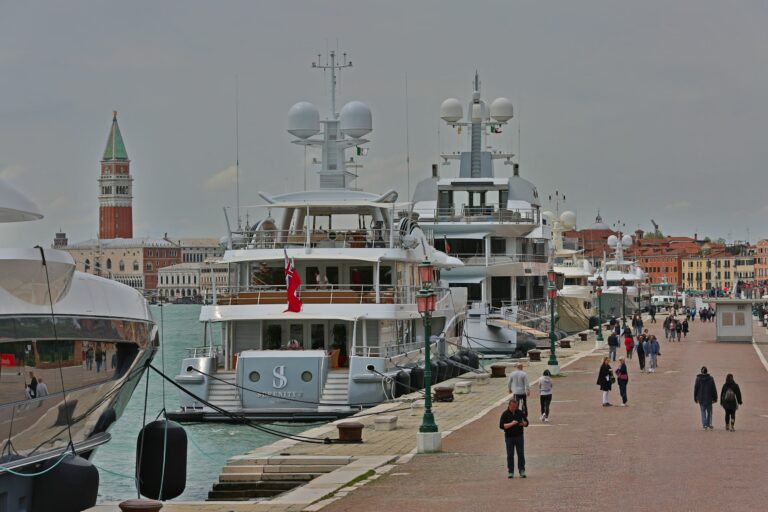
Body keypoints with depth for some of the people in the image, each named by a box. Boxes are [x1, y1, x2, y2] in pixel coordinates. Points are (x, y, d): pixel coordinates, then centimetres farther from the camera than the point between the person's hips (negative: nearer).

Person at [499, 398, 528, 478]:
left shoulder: (520, 413, 4)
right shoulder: (505, 414, -4)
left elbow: (526, 423, 9)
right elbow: (501, 425, -11)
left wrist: (523, 423, -14)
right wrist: (511, 424, -22)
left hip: (519, 436, 1)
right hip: (509, 437, -1)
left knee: (521, 454, -1)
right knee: (510, 455, 3)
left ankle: (522, 471, 4)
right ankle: (510, 472, 10)